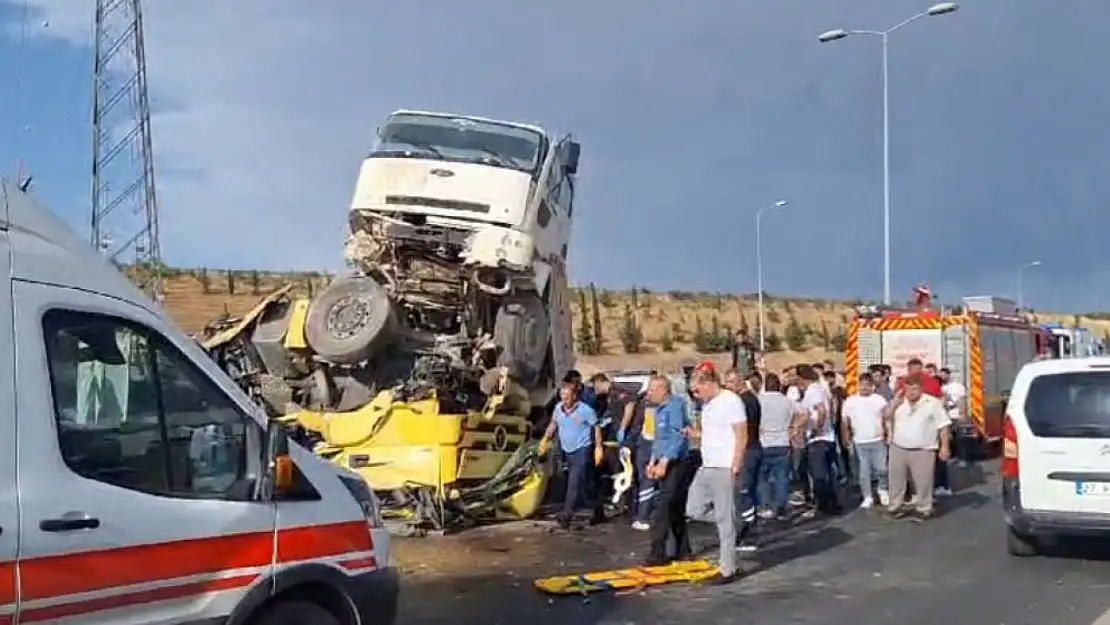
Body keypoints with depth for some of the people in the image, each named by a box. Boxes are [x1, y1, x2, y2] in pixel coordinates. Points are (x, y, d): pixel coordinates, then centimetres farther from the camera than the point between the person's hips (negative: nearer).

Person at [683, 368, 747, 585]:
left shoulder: (730, 401, -12)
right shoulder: (707, 404, 13)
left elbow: (742, 437, -14)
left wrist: (735, 467, -19)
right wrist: (696, 433, 3)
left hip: (724, 468, -9)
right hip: (706, 467, 9)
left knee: (725, 520, -2)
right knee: (694, 510, 8)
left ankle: (727, 569, 5)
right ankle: (731, 523, 25)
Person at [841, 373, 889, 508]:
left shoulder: (879, 399, -2)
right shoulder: (850, 401, 0)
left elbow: (887, 419, 3)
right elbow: (845, 422, 6)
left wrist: (886, 435, -4)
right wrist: (848, 440, 3)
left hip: (878, 441, -1)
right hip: (859, 443, 1)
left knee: (881, 469, 1)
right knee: (864, 471, 5)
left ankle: (883, 489, 26)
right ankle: (868, 497, 15)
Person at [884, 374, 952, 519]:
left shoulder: (933, 403, -5)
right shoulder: (899, 403, 8)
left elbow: (943, 426, -4)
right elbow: (886, 416, 2)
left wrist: (944, 447, -8)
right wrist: (895, 401, -7)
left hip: (923, 451, -4)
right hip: (898, 449, 4)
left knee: (923, 482, 4)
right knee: (896, 480, 12)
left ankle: (923, 509, 17)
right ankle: (894, 506, 24)